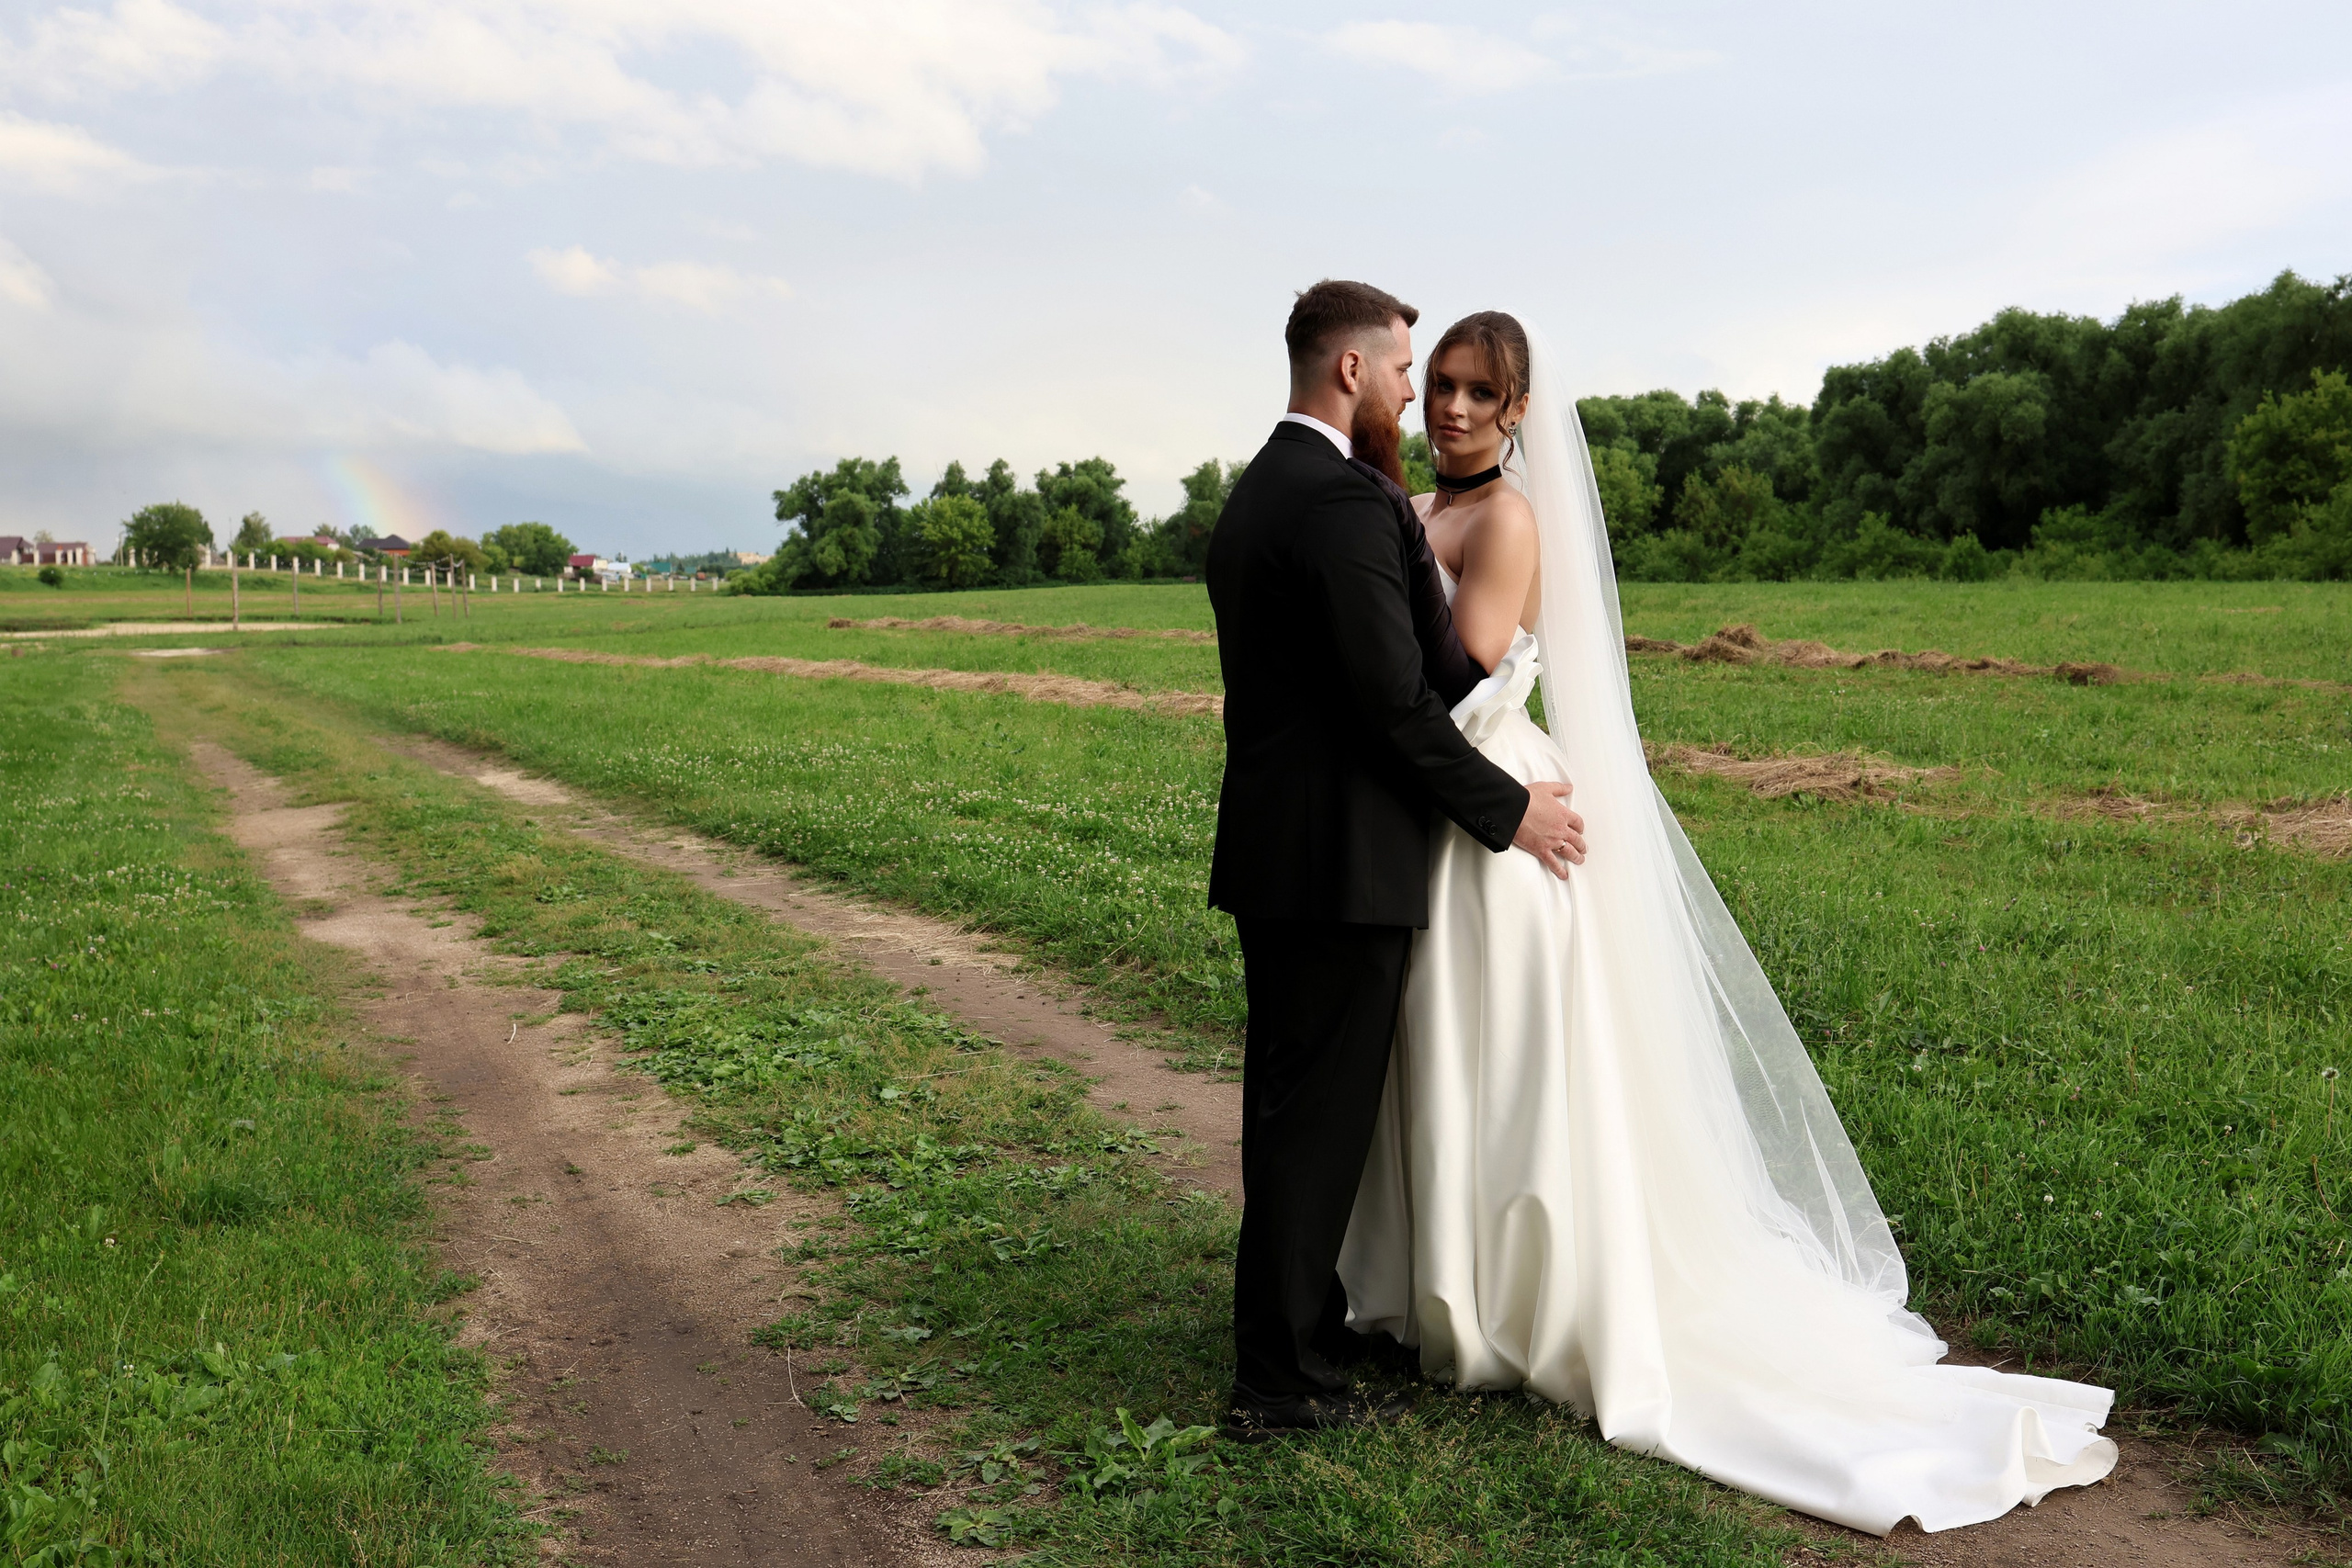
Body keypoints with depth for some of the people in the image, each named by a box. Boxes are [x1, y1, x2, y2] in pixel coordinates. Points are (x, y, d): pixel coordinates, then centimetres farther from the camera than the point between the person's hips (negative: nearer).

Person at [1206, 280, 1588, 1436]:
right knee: (1319, 1113, -1)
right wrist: (1509, 811, -9)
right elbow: (1397, 701, -21)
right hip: (1339, 860, -10)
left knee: (1288, 1102, 19)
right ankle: (1283, 1378, 9)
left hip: (1270, 847, 10)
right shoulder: (1346, 504, -17)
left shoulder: (1252, 496, 14)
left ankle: (1296, 1318, 34)